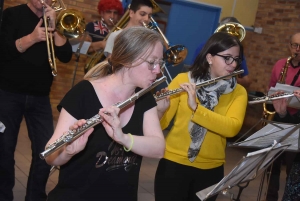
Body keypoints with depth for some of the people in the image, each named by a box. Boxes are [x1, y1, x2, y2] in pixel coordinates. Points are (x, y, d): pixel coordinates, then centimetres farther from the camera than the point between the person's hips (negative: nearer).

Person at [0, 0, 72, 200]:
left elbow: (66, 56, -5)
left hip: (40, 97, 3)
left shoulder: (55, 19, 9)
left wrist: (53, 28, -17)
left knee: (46, 150, -2)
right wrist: (32, 37, -28)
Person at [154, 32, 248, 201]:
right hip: (174, 163, -2)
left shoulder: (238, 92, -1)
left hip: (211, 169, 2)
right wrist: (159, 109, -26)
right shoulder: (182, 80, -4)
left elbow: (232, 128, -19)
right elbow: (161, 124, -4)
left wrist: (196, 108, -29)